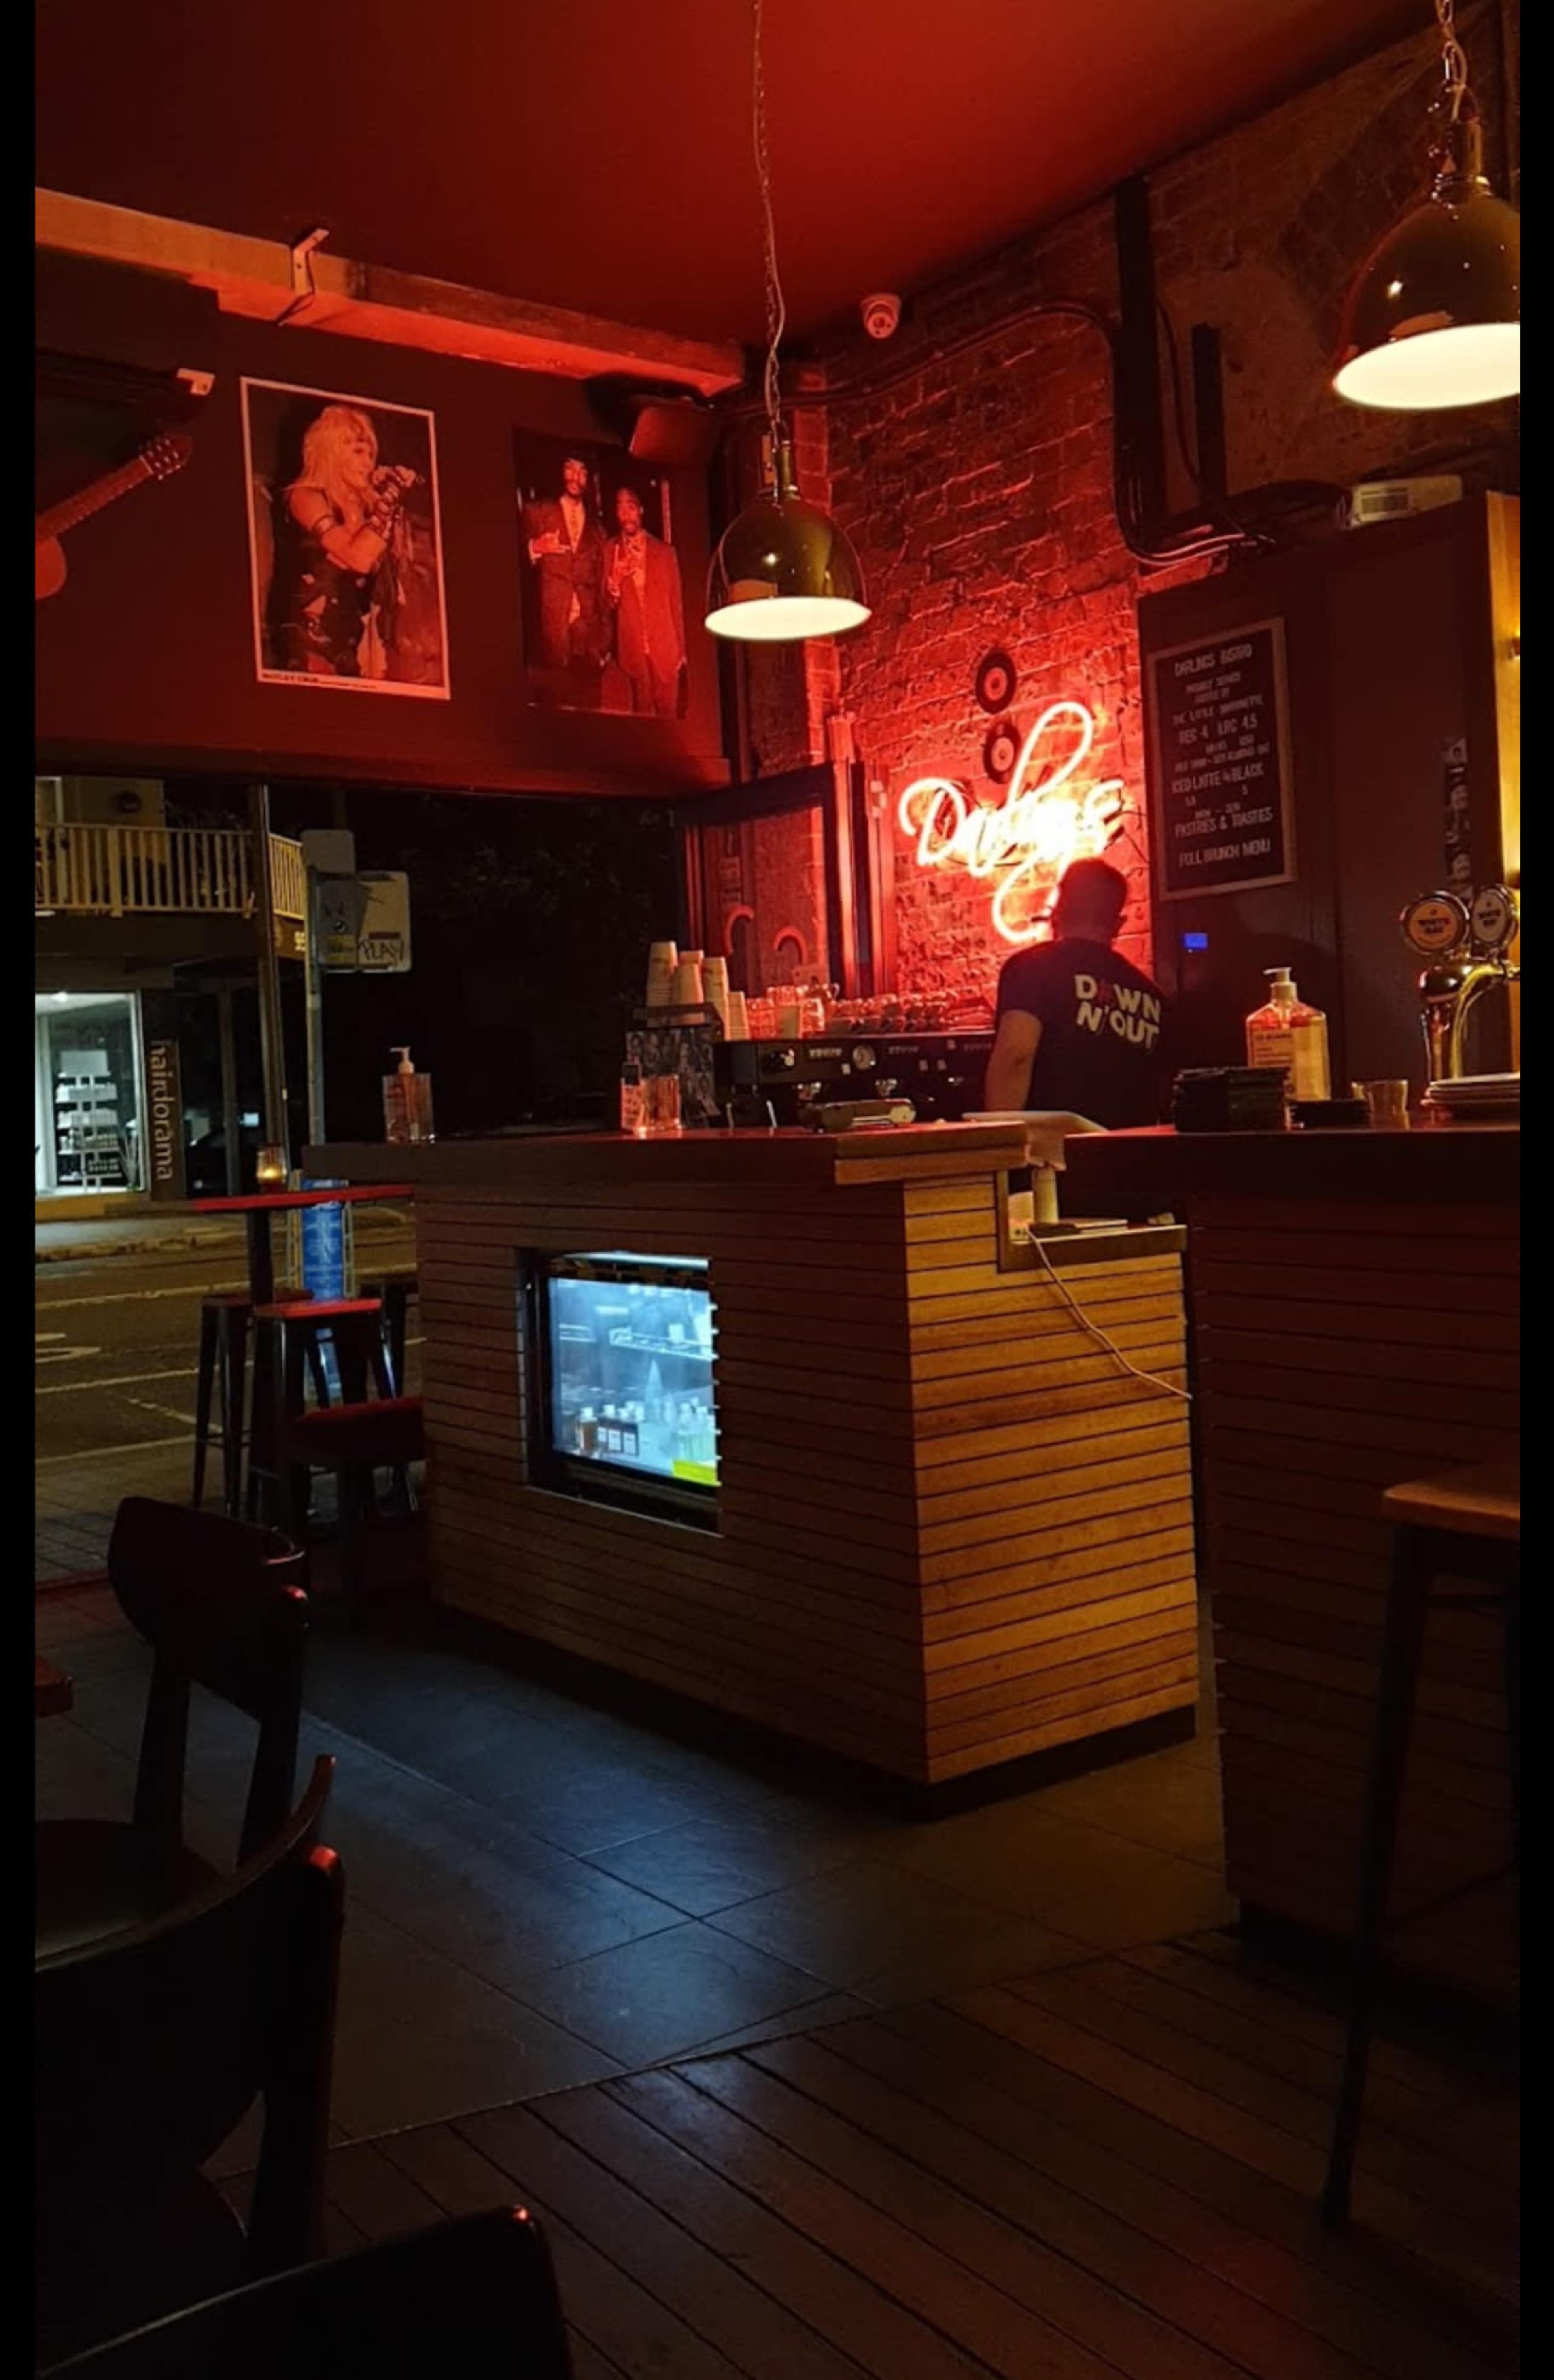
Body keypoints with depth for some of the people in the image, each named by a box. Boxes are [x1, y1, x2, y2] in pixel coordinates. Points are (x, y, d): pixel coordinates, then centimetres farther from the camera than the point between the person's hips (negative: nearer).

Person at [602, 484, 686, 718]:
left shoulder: (665, 552, 8)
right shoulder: (610, 551, 4)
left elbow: (676, 602, 11)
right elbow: (607, 605, 5)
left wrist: (681, 648, 9)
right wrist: (614, 582, -15)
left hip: (664, 644, 1)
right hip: (632, 644, -1)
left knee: (668, 711, 0)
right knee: (642, 710, 0)